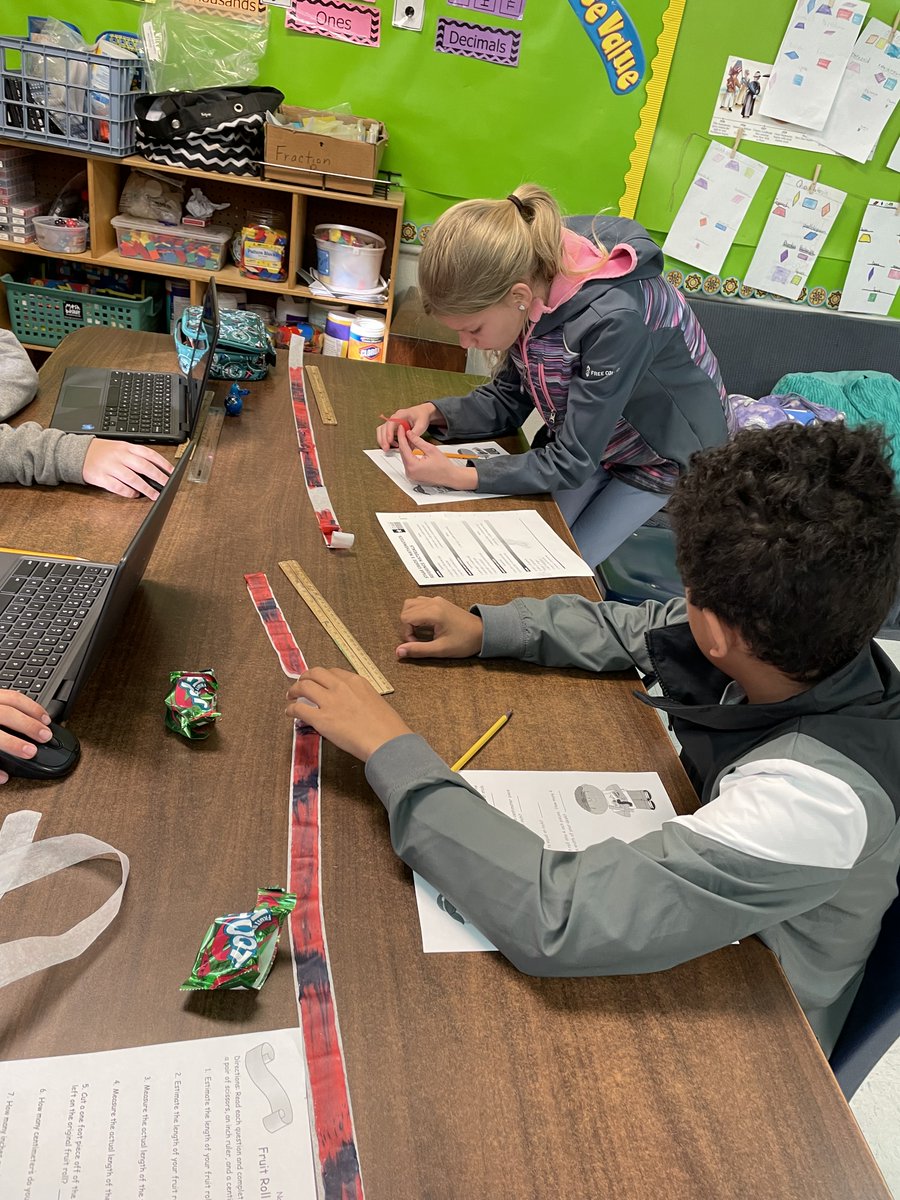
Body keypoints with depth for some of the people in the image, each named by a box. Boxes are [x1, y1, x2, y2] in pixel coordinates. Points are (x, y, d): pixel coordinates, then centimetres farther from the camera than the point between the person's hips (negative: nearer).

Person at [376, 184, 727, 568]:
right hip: (586, 437, 6)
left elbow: (572, 463, -32)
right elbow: (510, 398, -5)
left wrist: (458, 476, -36)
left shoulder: (616, 319, -39)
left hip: (661, 456, -5)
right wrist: (435, 413, -21)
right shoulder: (534, 278, -18)